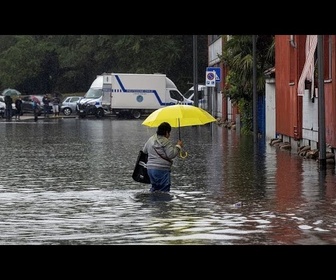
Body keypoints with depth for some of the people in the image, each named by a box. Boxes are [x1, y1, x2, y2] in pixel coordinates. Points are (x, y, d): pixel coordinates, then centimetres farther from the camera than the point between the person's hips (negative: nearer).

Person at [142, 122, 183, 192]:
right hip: (162, 170, -8)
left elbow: (144, 151, 25)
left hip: (150, 168, 8)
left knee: (154, 187, 20)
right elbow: (171, 154, -16)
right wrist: (178, 146, -5)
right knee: (164, 190, -5)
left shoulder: (150, 139, 13)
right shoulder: (166, 142, -13)